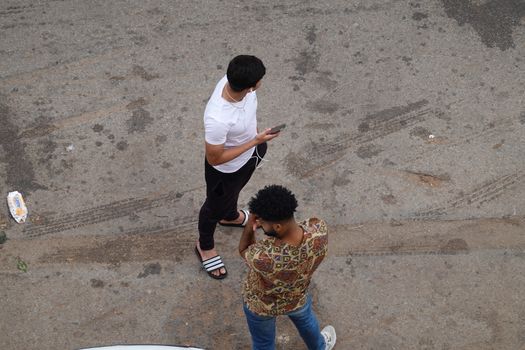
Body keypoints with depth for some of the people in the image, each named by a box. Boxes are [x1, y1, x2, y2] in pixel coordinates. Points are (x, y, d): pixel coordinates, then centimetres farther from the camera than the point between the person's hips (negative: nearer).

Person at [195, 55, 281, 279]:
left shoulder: (233, 81, -25)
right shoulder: (217, 119, -47)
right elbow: (215, 159, -30)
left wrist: (255, 135, 16)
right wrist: (255, 142, -29)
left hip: (249, 153, 6)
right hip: (226, 169, -6)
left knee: (235, 191, 37)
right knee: (216, 206, 24)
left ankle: (231, 216, 70)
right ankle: (204, 245, 55)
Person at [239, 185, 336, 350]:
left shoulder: (261, 256, -47)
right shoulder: (319, 230, -37)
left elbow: (243, 250, -21)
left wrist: (250, 225, -34)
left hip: (260, 305, -3)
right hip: (297, 300, 3)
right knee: (305, 320, 39)